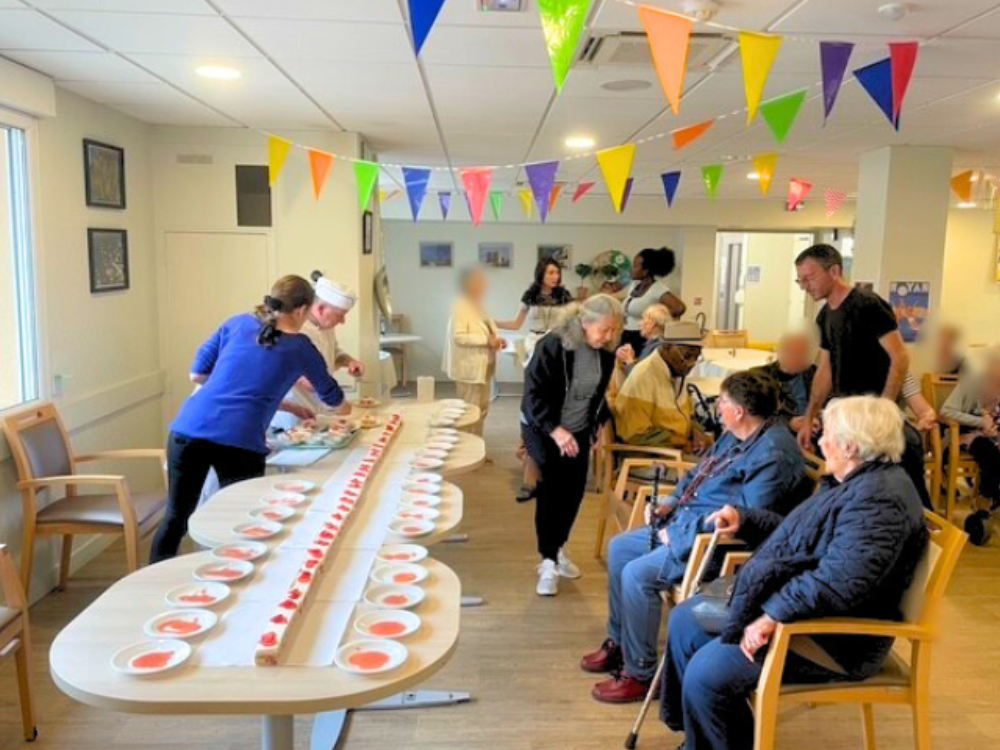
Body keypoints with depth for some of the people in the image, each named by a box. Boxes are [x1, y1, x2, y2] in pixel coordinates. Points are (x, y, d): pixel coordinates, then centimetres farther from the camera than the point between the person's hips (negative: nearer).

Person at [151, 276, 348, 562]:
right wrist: (344, 406, 49)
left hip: (189, 429, 3)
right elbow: (332, 397, 27)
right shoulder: (301, 349, 11)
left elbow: (197, 373, 18)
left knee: (176, 517, 17)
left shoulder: (238, 323, 16)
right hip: (240, 442, -3)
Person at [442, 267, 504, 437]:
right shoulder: (460, 306, -14)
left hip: (483, 365, 9)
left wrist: (495, 339, 4)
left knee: (482, 409, 14)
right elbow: (458, 337, -22)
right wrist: (486, 339, -22)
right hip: (469, 367, -9)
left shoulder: (478, 306, 14)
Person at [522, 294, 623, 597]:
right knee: (549, 493, -6)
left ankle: (558, 550, 29)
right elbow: (533, 393, -24)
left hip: (579, 431, 6)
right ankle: (548, 562, 5)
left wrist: (599, 425, 7)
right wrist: (555, 430, -30)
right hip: (542, 430, -5)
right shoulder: (552, 345, -25)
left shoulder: (605, 350, -6)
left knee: (573, 493, 9)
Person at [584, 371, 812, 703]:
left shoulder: (772, 455, -24)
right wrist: (671, 504, 5)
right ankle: (618, 642, 24)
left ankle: (639, 673, -6)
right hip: (685, 524, 11)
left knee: (638, 573, -23)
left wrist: (680, 534, -23)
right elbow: (698, 473, 21)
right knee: (620, 547, 12)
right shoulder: (736, 436, 8)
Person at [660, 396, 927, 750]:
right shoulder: (853, 481, 10)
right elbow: (801, 535, 24)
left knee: (707, 675, -22)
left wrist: (773, 615, -31)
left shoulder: (877, 498, -25)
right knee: (685, 619, 13)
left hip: (834, 637, -11)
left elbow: (838, 582, -35)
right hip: (787, 602, 11)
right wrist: (744, 519, 14)